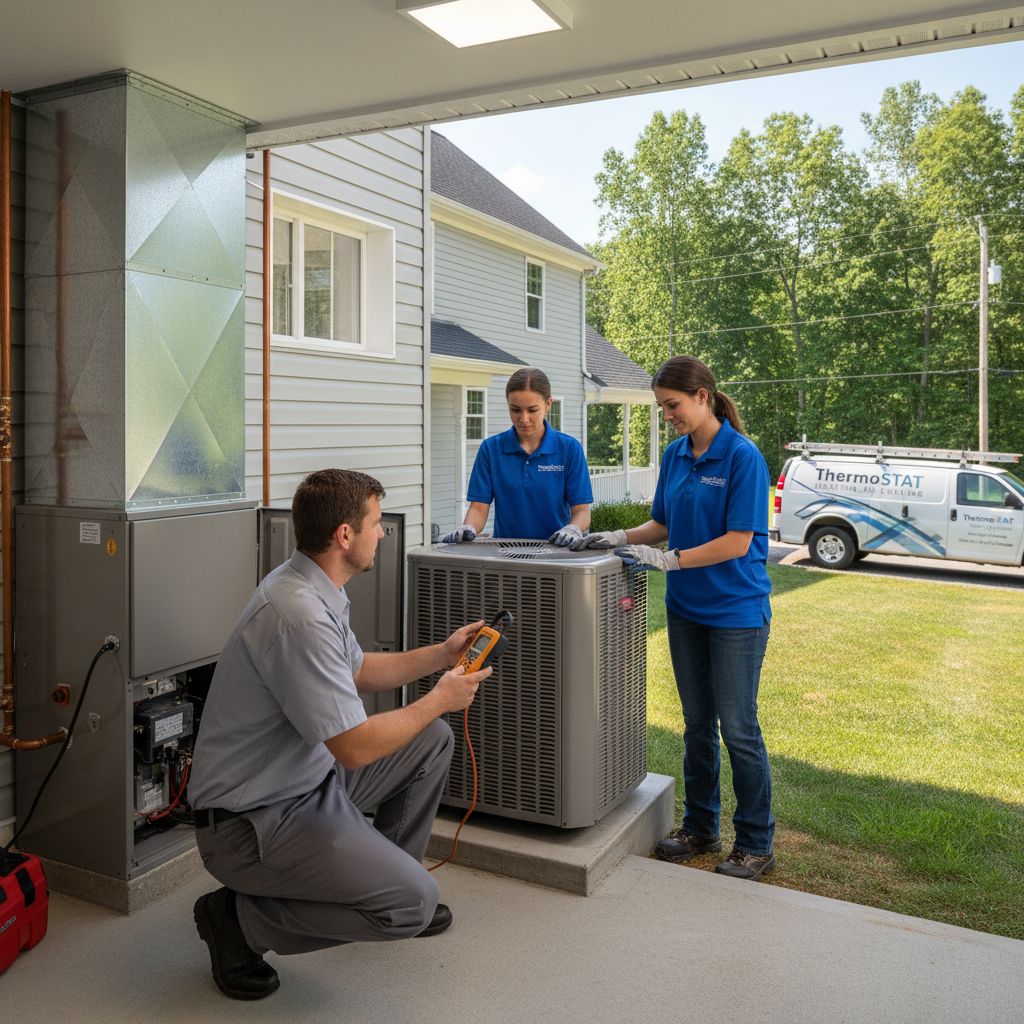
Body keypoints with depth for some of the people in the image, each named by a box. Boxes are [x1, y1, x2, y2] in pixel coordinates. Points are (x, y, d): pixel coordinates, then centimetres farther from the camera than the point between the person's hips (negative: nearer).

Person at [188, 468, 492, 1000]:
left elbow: (358, 671, 21)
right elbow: (356, 747, -27)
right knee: (412, 903, -19)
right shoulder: (299, 615, -29)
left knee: (431, 740, 14)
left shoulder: (312, 589, 5)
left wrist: (442, 654, 13)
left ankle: (385, 873, 28)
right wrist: (440, 699, -12)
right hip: (253, 819, -10)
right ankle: (239, 919, -2)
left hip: (306, 777, 10)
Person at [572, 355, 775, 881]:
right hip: (686, 607, 7)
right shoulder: (674, 455, 7)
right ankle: (701, 828, 29)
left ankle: (756, 843, 16)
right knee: (697, 723, 15)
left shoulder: (743, 456, -14)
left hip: (736, 610, -7)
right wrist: (620, 538, -2)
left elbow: (738, 542, -18)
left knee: (738, 727, 0)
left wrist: (667, 559, -20)